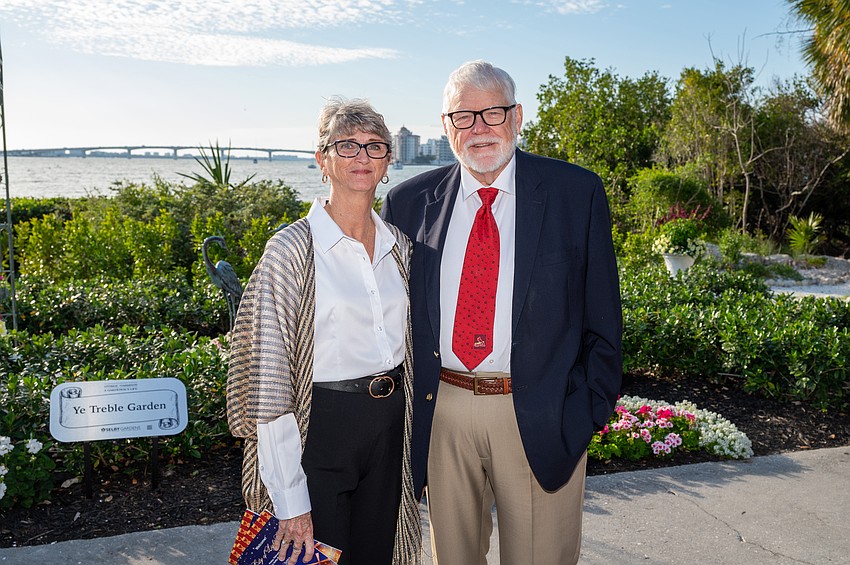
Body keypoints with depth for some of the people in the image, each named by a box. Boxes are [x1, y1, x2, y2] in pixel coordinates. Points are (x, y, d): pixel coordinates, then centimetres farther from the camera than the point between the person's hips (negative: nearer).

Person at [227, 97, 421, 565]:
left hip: (388, 426, 6)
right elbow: (270, 380, -14)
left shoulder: (398, 246, 5)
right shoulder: (292, 249, -12)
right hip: (320, 426, -5)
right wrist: (291, 501, -15)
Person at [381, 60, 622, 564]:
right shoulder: (409, 202, 4)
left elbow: (603, 316, 0)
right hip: (442, 411, 2)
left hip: (540, 415, -2)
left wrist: (591, 409, -4)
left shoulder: (576, 192, -2)